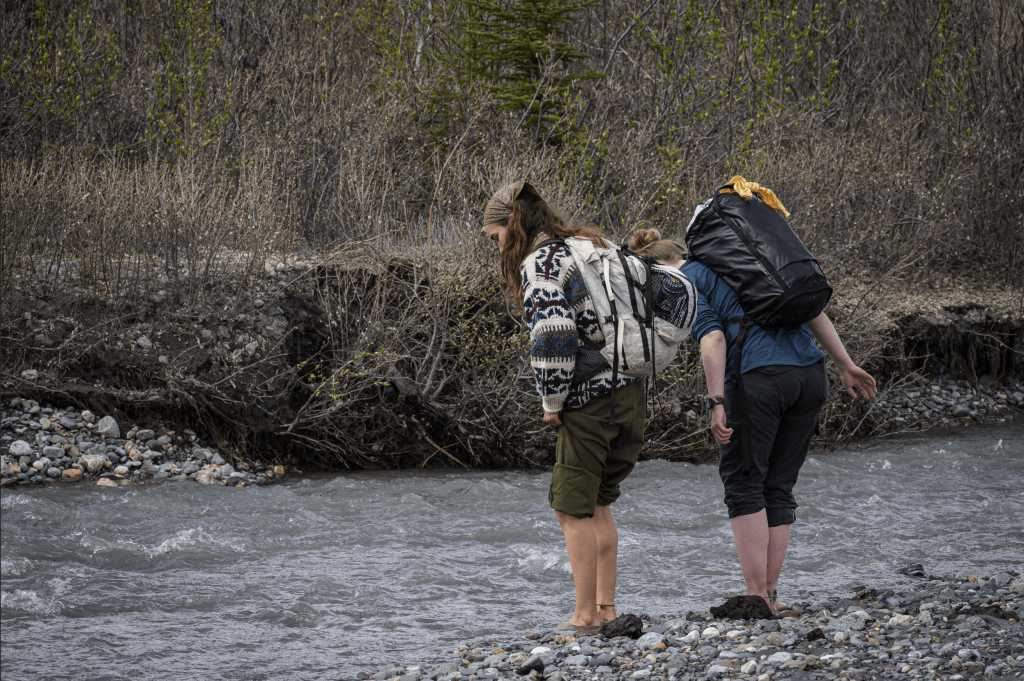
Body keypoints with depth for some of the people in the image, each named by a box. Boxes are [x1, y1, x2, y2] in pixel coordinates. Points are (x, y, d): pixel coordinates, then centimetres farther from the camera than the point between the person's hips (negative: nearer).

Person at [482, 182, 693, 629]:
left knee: (572, 509, 3)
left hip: (590, 401, -9)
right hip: (631, 395, 9)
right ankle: (606, 608, 19)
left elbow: (552, 333, -23)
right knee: (595, 502, 19)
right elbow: (672, 292, 18)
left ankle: (586, 616, 5)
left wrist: (552, 402, -12)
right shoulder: (598, 249, 17)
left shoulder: (539, 262, -9)